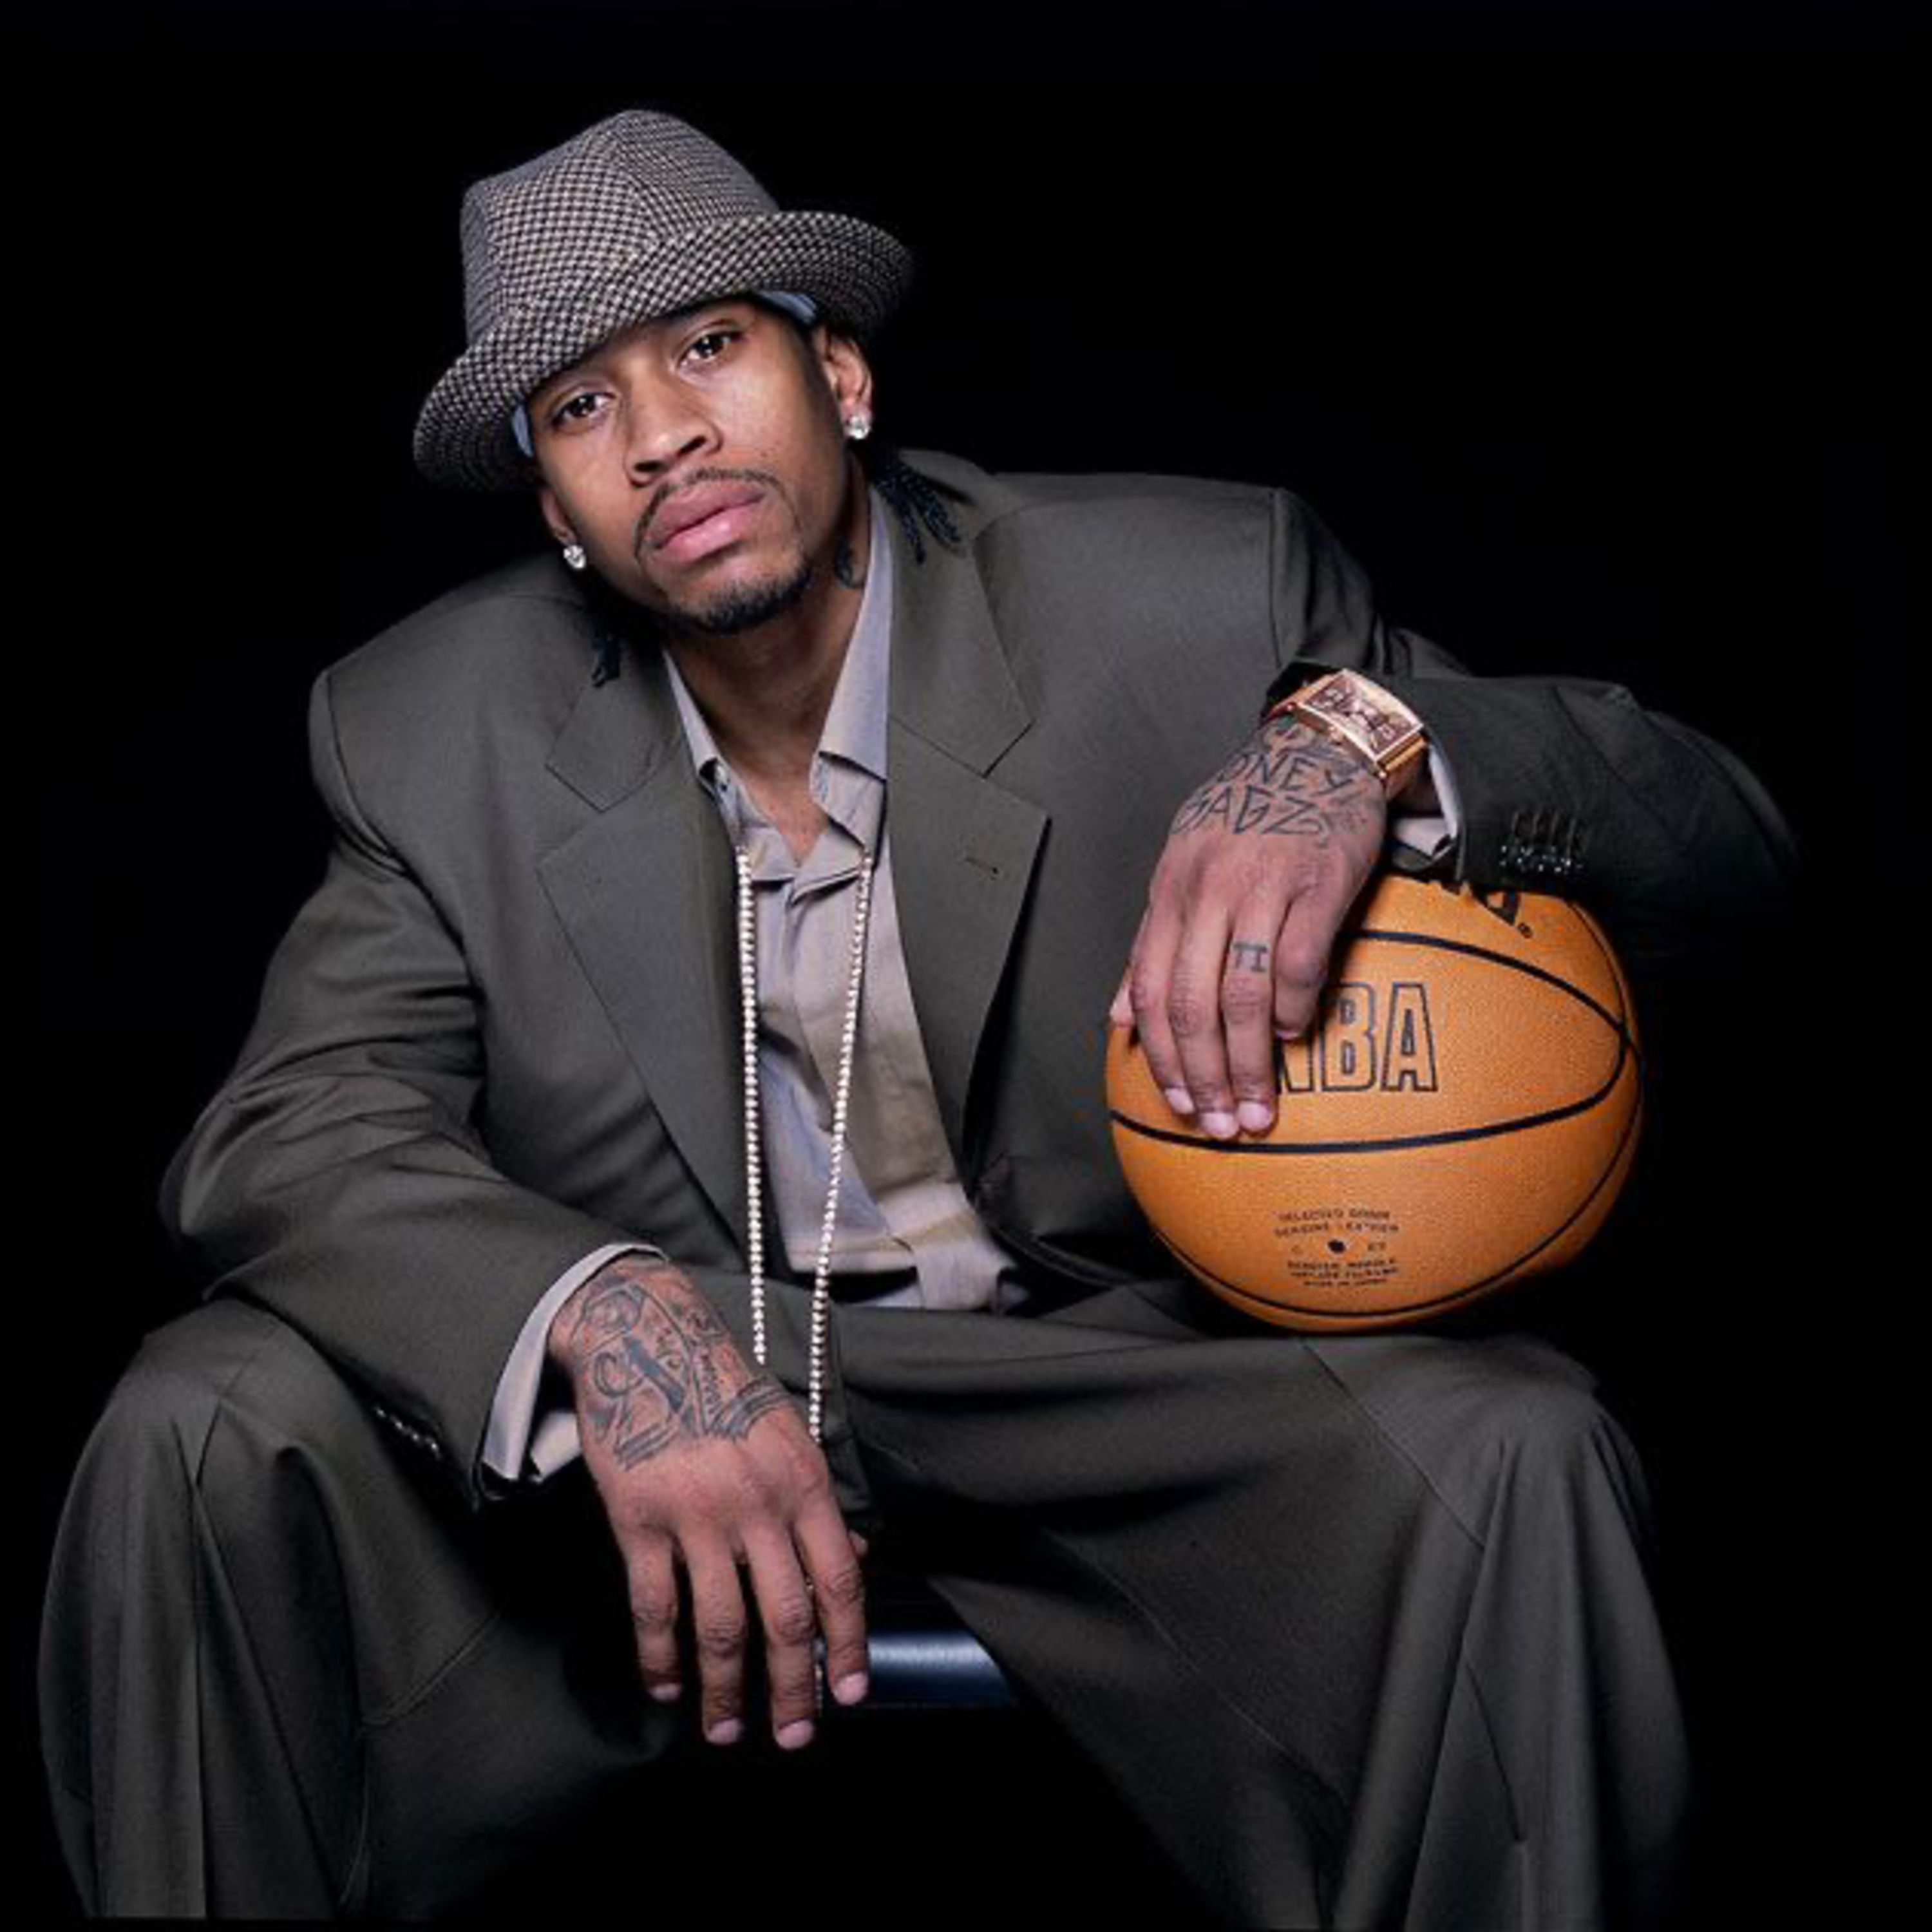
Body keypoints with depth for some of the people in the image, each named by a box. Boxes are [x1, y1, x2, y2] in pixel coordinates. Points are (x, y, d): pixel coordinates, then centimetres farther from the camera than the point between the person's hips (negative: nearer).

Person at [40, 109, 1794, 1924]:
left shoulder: (1200, 602, -10)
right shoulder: (434, 733, -3)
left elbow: (1718, 827, -8)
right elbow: (282, 1136, -11)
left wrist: (1355, 739, -32)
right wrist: (604, 1318, -33)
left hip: (1111, 1370, -1)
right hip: (650, 1387, 2)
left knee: (1504, 1462, -30)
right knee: (201, 1439, -22)